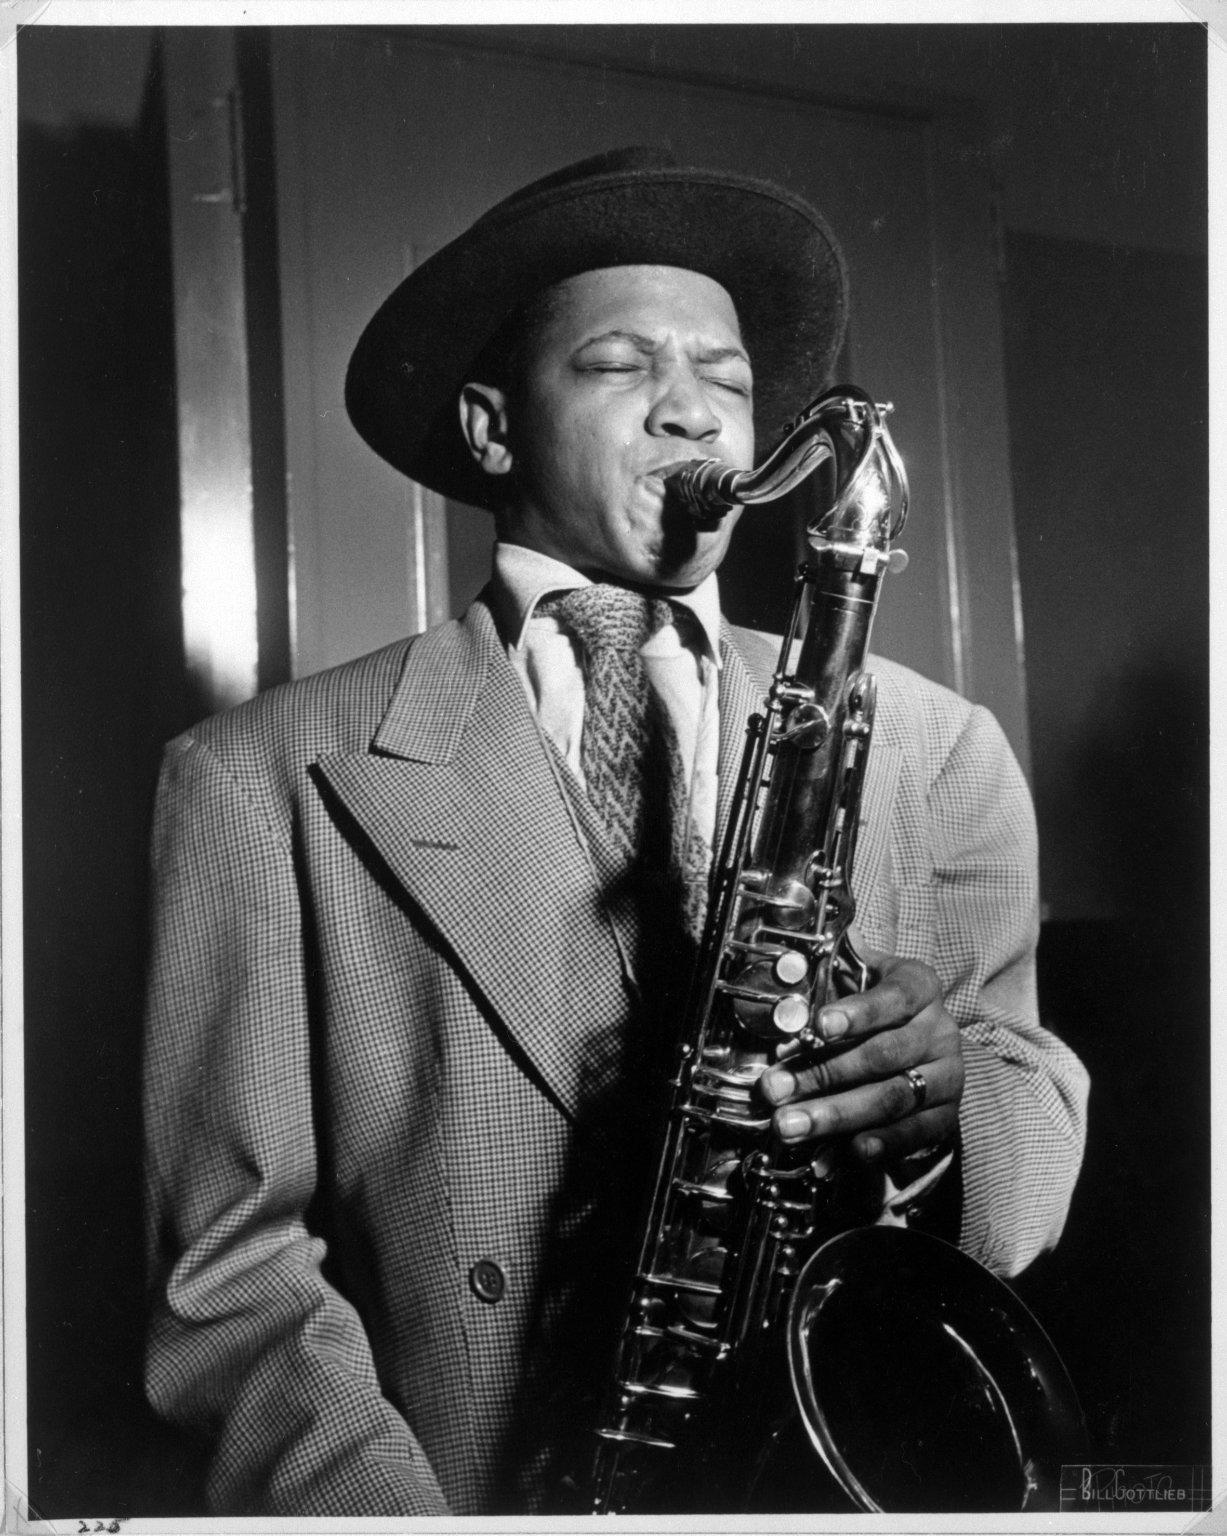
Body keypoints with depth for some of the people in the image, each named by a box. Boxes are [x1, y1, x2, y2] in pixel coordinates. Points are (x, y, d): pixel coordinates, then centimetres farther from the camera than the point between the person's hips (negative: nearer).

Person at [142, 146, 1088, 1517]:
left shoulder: (932, 751, 7)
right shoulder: (269, 779, -1)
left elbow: (1047, 1131, 9)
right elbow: (231, 1266, -3)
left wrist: (962, 1102, -12)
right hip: (473, 1492, -1)